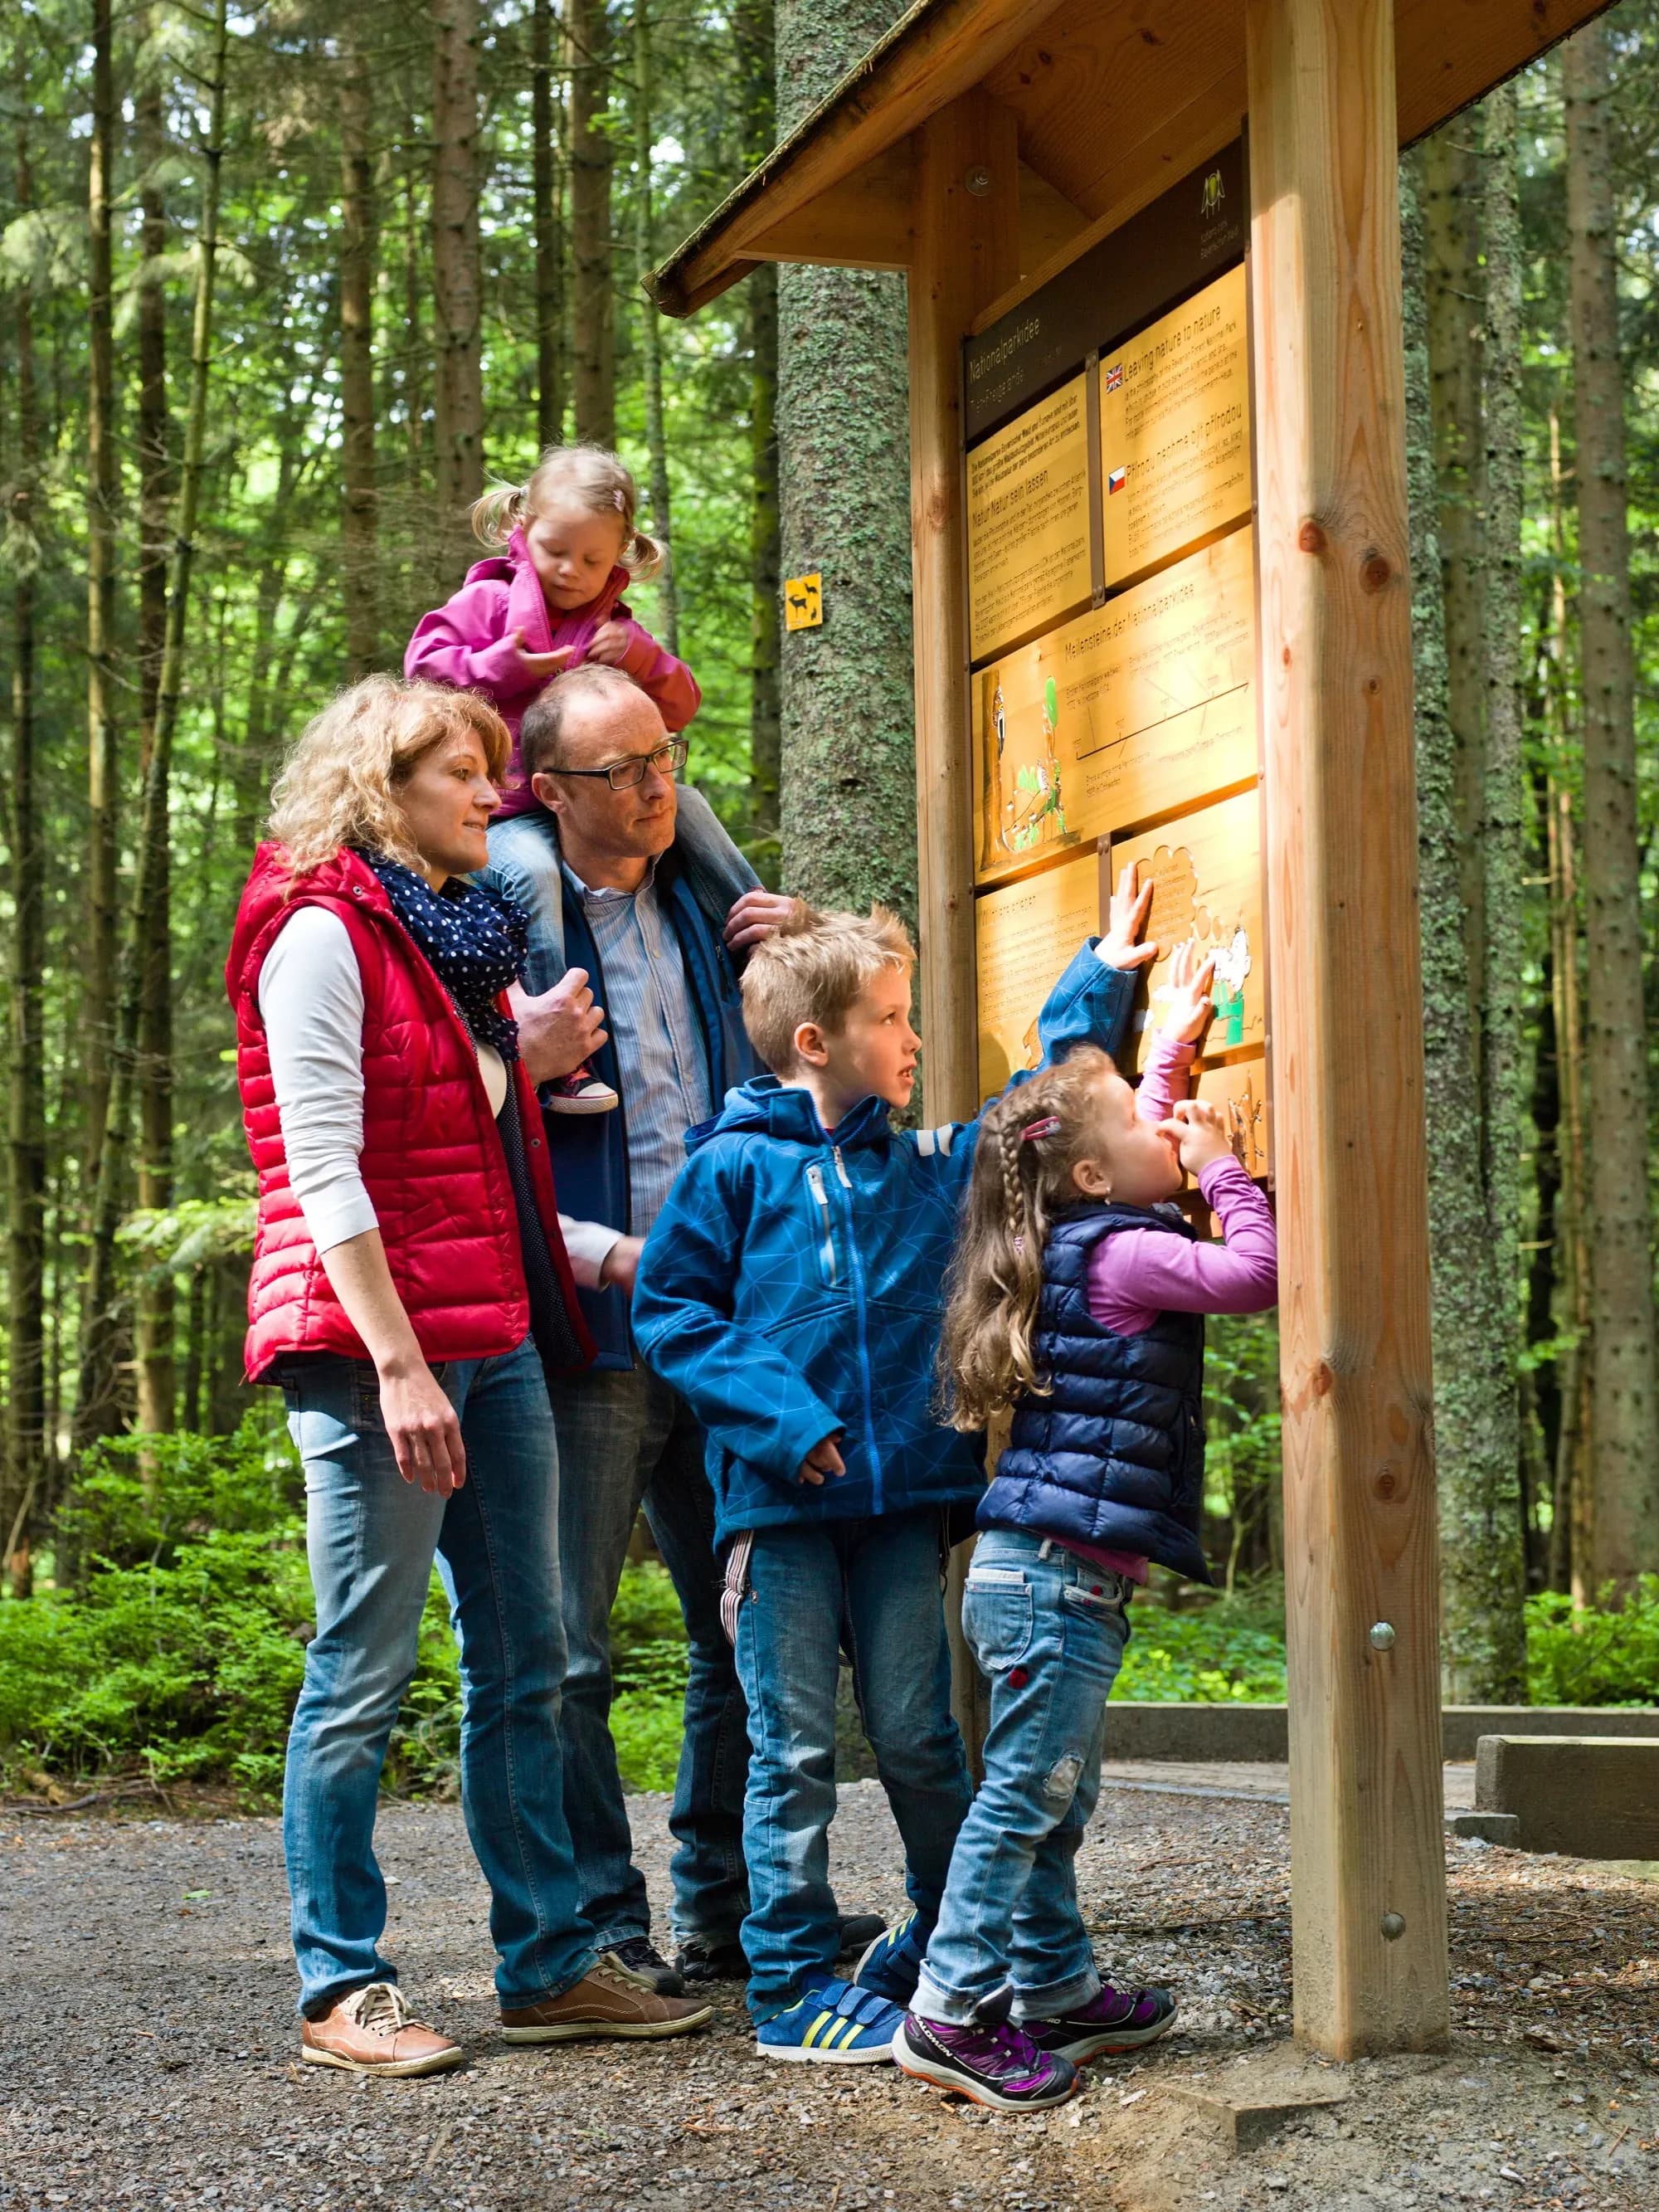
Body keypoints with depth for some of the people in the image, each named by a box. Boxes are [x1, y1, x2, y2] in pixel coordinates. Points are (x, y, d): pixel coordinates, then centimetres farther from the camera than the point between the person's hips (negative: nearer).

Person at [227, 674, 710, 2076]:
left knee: (526, 1661, 10)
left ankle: (550, 1963, 17)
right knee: (366, 1673, -4)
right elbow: (326, 1171, -15)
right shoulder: (322, 933, -6)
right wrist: (396, 1365, -20)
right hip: (371, 1344, -9)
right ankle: (342, 1990, 5)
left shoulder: (463, 935, 20)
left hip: (496, 1338, 9)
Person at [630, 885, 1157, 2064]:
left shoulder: (931, 1169, 11)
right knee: (795, 1749, 1)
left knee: (919, 1736, 9)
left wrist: (1100, 982, 17)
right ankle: (795, 1987, 9)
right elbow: (670, 1306, -3)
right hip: (780, 1499, -4)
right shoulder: (734, 1168, -2)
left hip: (902, 1495, 4)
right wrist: (774, 1412, -13)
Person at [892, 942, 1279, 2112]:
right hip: (1056, 1578, -10)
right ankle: (953, 2013, -6)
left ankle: (1058, 1993, 24)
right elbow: (1256, 1275, -20)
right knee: (1024, 1791, -8)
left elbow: (1148, 1128, 34)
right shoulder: (1116, 1255, -14)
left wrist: (1176, 1041, 37)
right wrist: (1224, 1170, -7)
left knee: (1056, 1795, 16)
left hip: (1049, 1578, 10)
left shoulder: (1091, 1236, 15)